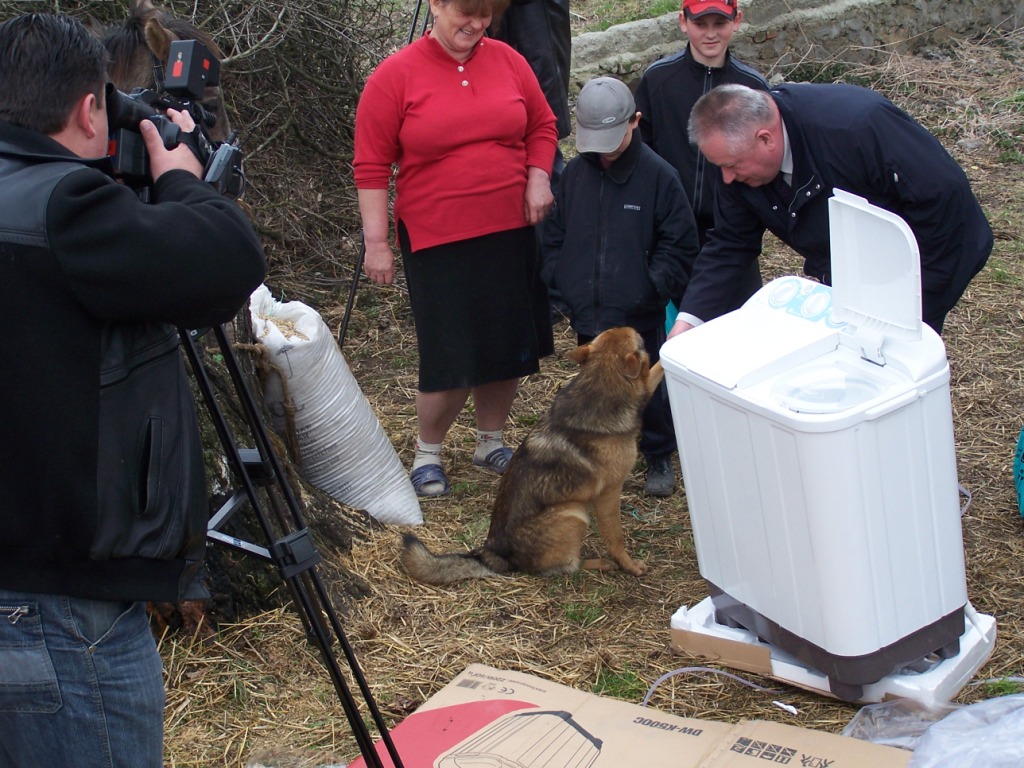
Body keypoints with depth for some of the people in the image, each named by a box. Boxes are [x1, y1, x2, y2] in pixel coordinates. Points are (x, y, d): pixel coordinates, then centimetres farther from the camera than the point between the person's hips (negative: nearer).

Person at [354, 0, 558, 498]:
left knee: (509, 348, 13)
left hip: (510, 235, 4)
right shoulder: (394, 77, -7)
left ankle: (490, 441, 35)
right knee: (452, 361, -3)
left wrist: (538, 180, -1)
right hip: (437, 241, -4)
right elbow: (371, 166, -6)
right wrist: (376, 241, -9)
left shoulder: (508, 62, 3)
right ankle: (426, 452, 22)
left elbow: (542, 125, 15)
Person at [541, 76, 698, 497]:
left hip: (640, 312, -3)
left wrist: (655, 284, -12)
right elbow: (554, 233, 12)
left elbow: (680, 242, -4)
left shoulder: (657, 174, -10)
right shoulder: (576, 172, 2)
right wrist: (560, 279, 1)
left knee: (649, 386, 8)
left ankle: (659, 457, 27)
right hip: (588, 310, 4)